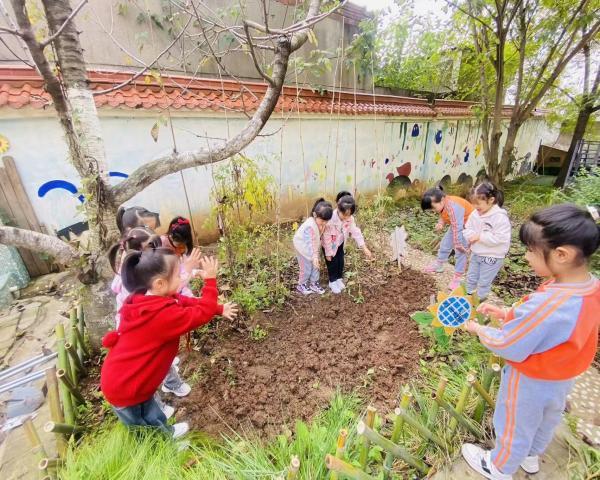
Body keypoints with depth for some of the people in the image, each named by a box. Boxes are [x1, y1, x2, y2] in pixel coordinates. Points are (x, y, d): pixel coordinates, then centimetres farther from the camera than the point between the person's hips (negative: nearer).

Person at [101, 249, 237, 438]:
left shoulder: (145, 300, -6)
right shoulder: (163, 315, -37)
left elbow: (183, 301, -1)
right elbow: (202, 313, -33)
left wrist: (218, 308, -2)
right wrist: (210, 280, -26)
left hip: (121, 378, 9)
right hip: (124, 388, -9)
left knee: (149, 410, 33)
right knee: (140, 428, 20)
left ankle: (166, 431, 56)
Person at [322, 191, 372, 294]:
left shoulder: (349, 218, -21)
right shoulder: (330, 219, -38)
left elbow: (355, 231, -16)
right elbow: (327, 237, -28)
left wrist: (364, 247, -22)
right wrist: (328, 253, -19)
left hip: (340, 243, 5)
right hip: (329, 245, -5)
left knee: (340, 261, 13)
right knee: (332, 262, 5)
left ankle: (339, 279, 36)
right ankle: (332, 281, 27)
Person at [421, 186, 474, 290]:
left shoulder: (453, 207, -39)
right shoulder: (442, 204, -13)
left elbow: (457, 228, -35)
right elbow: (444, 216, 6)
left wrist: (458, 245, -29)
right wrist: (441, 223, -15)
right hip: (456, 224, 9)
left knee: (460, 252, -6)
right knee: (445, 243, 16)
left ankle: (458, 277, 6)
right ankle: (439, 265, 35)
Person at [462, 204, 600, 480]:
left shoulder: (547, 303, -42)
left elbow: (508, 347, -30)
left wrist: (478, 329, -14)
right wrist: (506, 314, -5)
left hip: (531, 382, -7)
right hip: (562, 377, 7)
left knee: (515, 427, 19)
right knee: (546, 421, 32)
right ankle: (531, 457, 59)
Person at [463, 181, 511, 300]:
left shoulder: (500, 218, -23)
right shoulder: (474, 214, -4)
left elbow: (499, 238, -28)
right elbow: (467, 229, 5)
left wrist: (480, 236, -27)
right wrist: (471, 236, -17)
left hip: (492, 257, -6)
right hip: (475, 253, 7)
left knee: (484, 282, 11)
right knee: (471, 277, 22)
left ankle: (479, 300, 31)